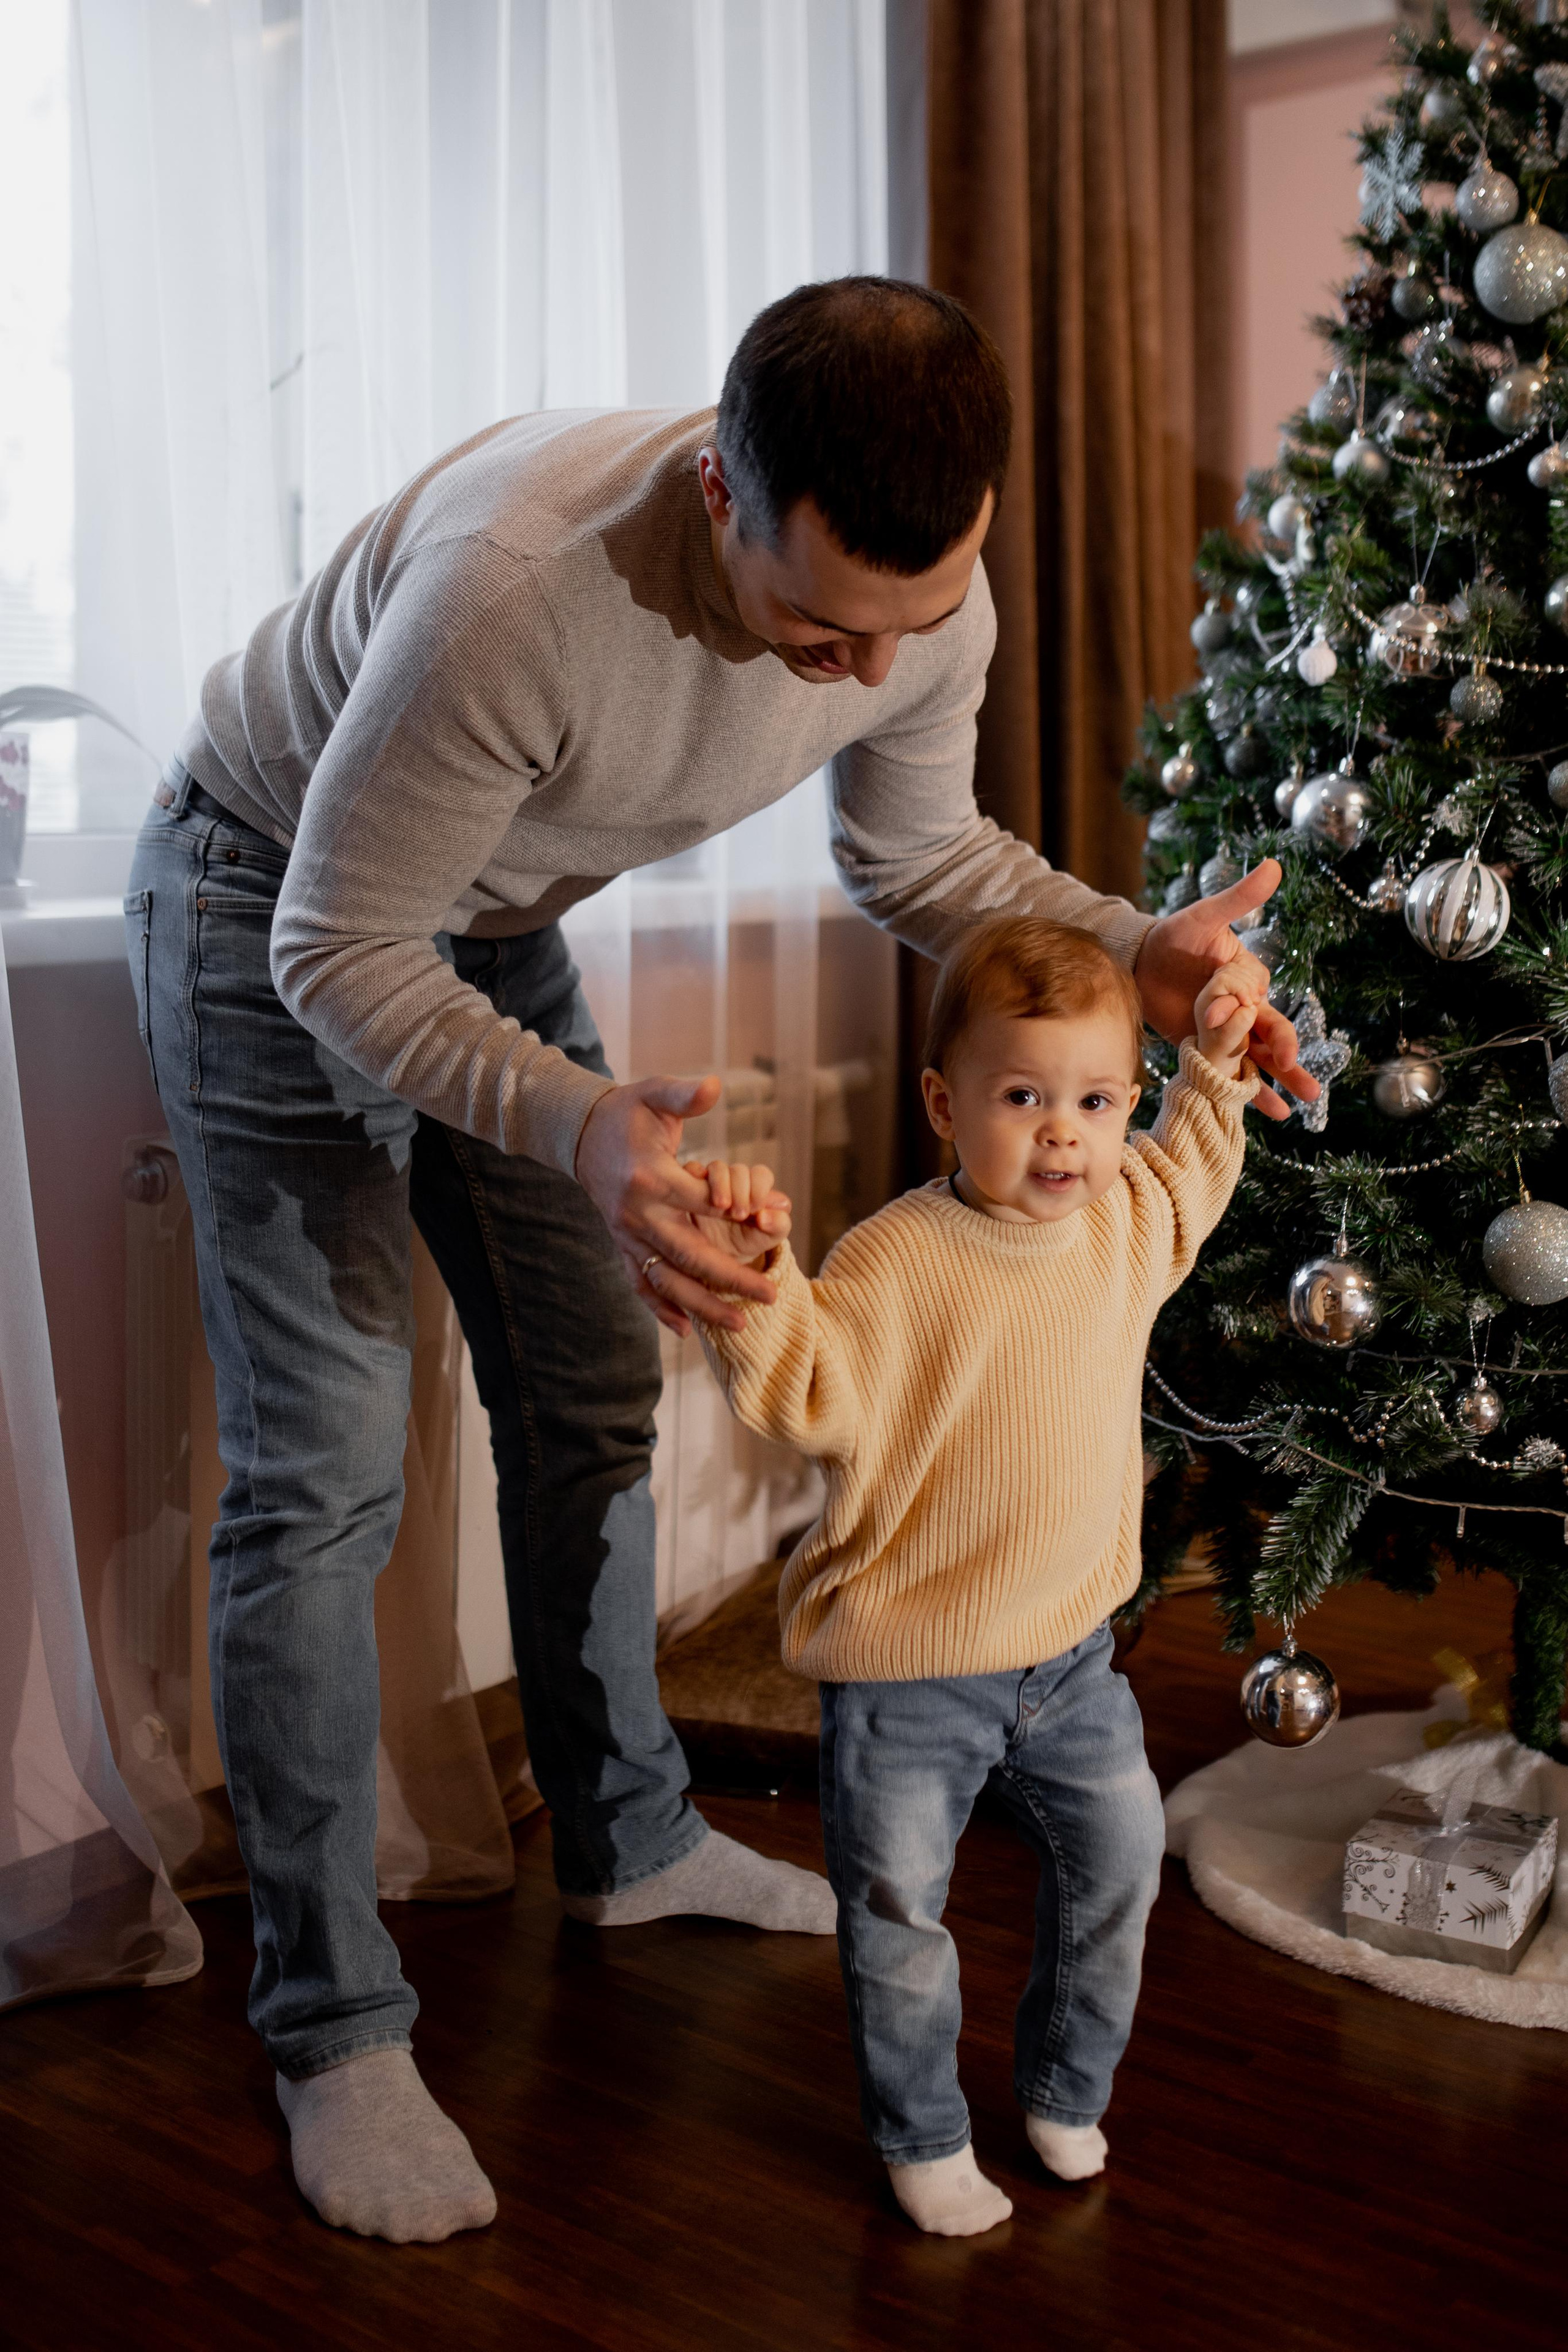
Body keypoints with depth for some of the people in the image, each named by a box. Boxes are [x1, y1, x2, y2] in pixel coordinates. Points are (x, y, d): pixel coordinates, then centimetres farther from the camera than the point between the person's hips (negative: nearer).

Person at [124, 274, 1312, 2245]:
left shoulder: (925, 603, -21)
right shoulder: (517, 583, -42)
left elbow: (922, 861, -1)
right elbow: (338, 954, -33)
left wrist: (1134, 950, -20)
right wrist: (581, 1129, -50)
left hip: (493, 922, 6)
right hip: (277, 912, -6)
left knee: (593, 1396, 12)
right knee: (321, 1472, -9)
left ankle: (627, 1840, 33)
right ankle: (329, 2024, 5)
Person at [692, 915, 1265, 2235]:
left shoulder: (1132, 1223, -1)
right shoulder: (897, 1261, -22)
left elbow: (1189, 1181, 23)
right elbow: (814, 1400, -29)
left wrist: (1216, 1073, 15)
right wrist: (755, 1277, -43)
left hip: (1072, 1650, 6)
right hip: (908, 1670, -5)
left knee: (1120, 1859, 18)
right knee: (898, 1913, 6)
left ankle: (1068, 2088, 43)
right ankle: (923, 2136, 31)